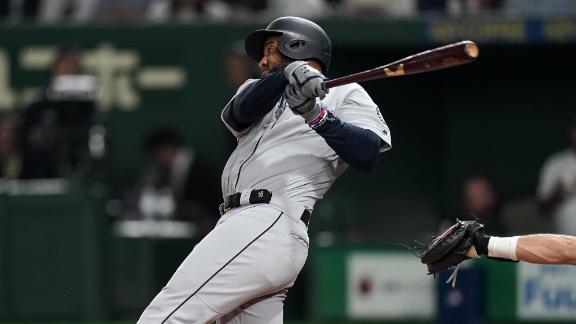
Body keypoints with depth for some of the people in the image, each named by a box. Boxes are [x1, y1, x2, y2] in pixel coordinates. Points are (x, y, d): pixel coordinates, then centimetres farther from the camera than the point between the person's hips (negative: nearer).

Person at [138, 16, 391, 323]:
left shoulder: (345, 94, 10)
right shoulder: (262, 96, 29)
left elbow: (369, 154, -8)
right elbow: (238, 113, 3)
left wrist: (317, 116, -22)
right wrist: (287, 74, -15)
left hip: (269, 225, -8)